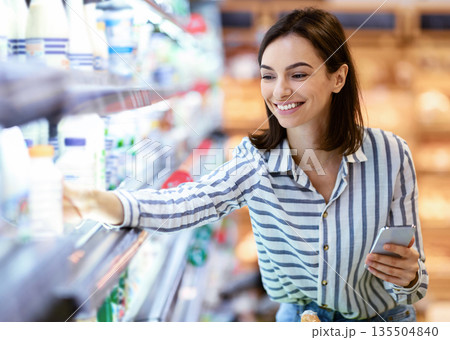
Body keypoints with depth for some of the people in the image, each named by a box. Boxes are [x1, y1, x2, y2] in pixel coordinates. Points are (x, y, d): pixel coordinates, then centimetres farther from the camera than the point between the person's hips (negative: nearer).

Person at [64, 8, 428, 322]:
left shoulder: (389, 155, -14)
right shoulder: (256, 161, -11)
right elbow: (173, 208, -25)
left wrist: (408, 278, -29)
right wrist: (91, 202, -42)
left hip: (384, 322, 0)